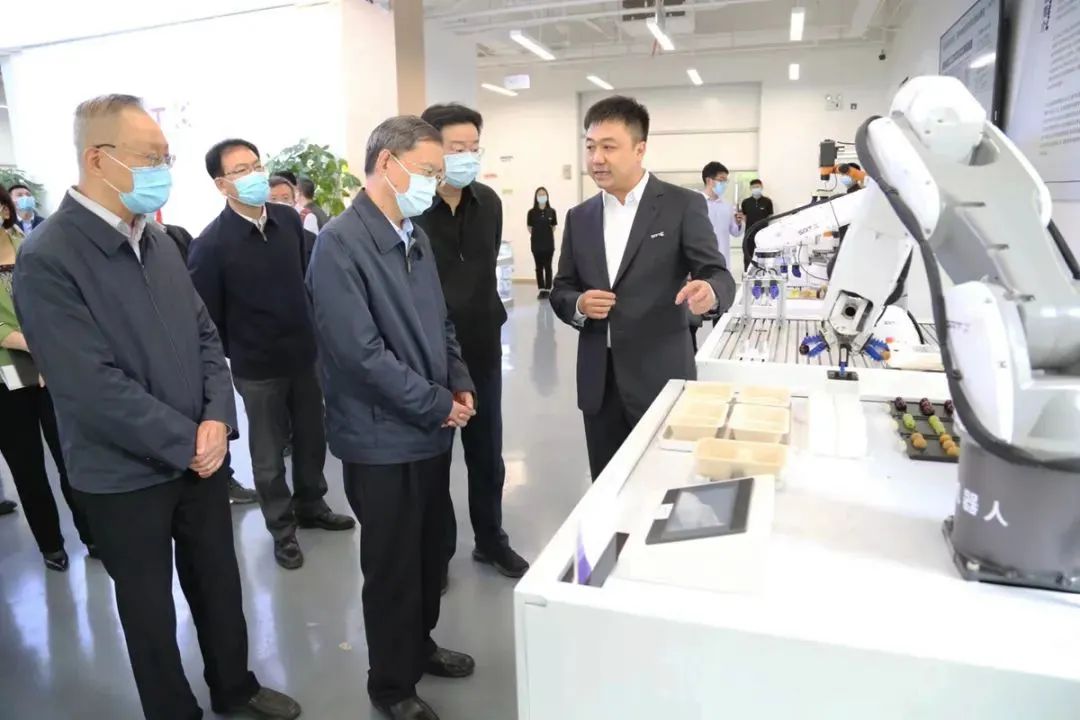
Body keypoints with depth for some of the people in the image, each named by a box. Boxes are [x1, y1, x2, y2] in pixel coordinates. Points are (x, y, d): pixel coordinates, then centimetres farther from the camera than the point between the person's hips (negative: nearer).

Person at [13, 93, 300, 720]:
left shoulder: (157, 240, 3)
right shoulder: (46, 259, -18)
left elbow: (205, 335, 6)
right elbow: (94, 387, -22)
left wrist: (218, 417, -9)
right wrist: (187, 442, -17)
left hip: (200, 457, 6)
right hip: (126, 476, -6)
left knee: (221, 585, 20)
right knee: (150, 609, 15)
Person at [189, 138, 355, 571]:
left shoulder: (290, 220, -1)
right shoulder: (210, 244, -16)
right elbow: (207, 315, -10)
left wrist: (311, 331, 10)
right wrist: (237, 355, -3)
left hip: (304, 354, 5)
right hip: (257, 366, -4)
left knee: (311, 438, 17)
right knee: (269, 453, 11)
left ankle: (311, 506, 40)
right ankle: (282, 528, 29)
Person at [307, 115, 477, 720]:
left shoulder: (416, 237, 7)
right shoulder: (340, 244, -18)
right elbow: (362, 352, -23)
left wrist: (462, 386, 1)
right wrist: (438, 404, -16)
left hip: (432, 431, 8)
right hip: (385, 438, -7)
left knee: (433, 551, 21)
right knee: (393, 566, 10)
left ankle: (419, 645, 45)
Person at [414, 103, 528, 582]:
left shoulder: (489, 203, 3)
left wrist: (492, 324, 15)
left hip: (482, 349, 5)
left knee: (487, 453, 17)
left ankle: (490, 540, 37)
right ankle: (437, 550, 31)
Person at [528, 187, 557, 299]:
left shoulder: (551, 211, -1)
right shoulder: (532, 212, -2)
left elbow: (553, 227, 7)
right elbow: (530, 228, 5)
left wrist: (546, 234, 3)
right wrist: (537, 235, 3)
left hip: (549, 243, 0)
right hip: (536, 243, 0)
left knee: (548, 267, 3)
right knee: (539, 267, 6)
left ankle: (548, 289, 8)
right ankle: (541, 290, 12)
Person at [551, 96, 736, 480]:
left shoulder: (683, 205, -4)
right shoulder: (579, 217, 9)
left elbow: (719, 276, -10)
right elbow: (560, 291, 12)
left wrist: (707, 290, -34)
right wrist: (579, 305, -11)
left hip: (660, 377, -4)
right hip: (599, 383, 4)